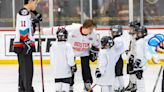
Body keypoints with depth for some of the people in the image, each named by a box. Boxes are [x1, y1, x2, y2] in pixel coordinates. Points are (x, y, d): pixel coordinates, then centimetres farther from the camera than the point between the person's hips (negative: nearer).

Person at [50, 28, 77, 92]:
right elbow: (70, 58, -13)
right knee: (65, 86, 0)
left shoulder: (53, 46, 0)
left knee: (58, 87, 13)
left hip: (56, 70, 4)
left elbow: (52, 59, 6)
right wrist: (73, 66, 0)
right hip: (66, 71, -4)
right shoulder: (68, 46, -12)